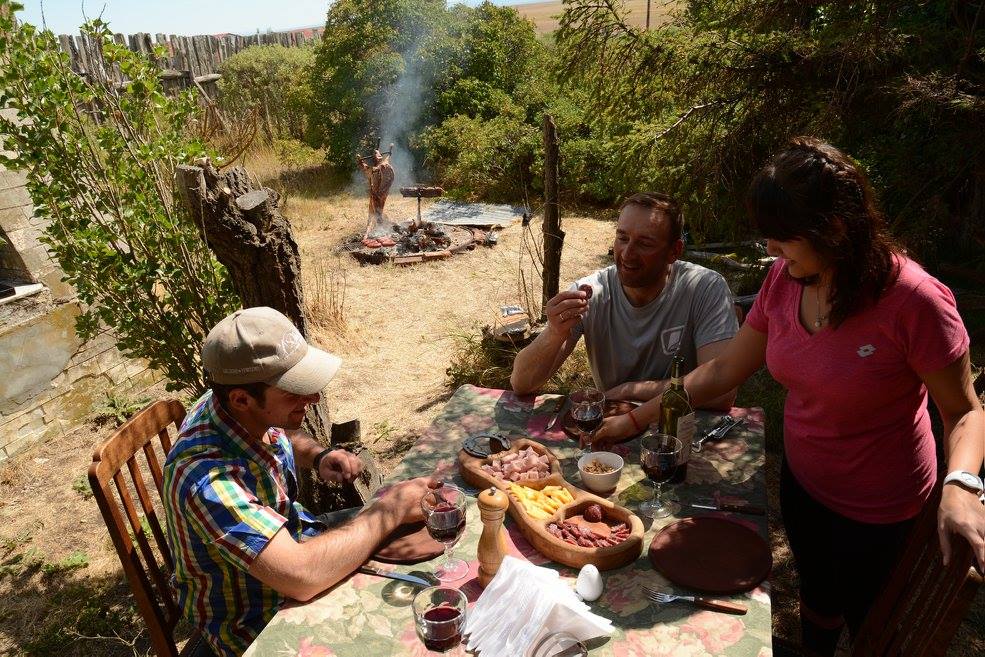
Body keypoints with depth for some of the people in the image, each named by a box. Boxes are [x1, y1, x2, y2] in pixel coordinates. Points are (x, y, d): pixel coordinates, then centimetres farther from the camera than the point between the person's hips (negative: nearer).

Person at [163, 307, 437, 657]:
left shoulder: (252, 415, -14)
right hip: (253, 623, -7)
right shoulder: (207, 476, -37)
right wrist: (390, 509, -32)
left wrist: (318, 456, -10)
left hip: (294, 543, 7)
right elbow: (301, 576, -44)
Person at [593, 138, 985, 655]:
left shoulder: (913, 301, -29)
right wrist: (634, 421, -7)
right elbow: (724, 369, -6)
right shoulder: (784, 280, -13)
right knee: (816, 594, 30)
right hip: (801, 479, 5)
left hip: (875, 507, -4)